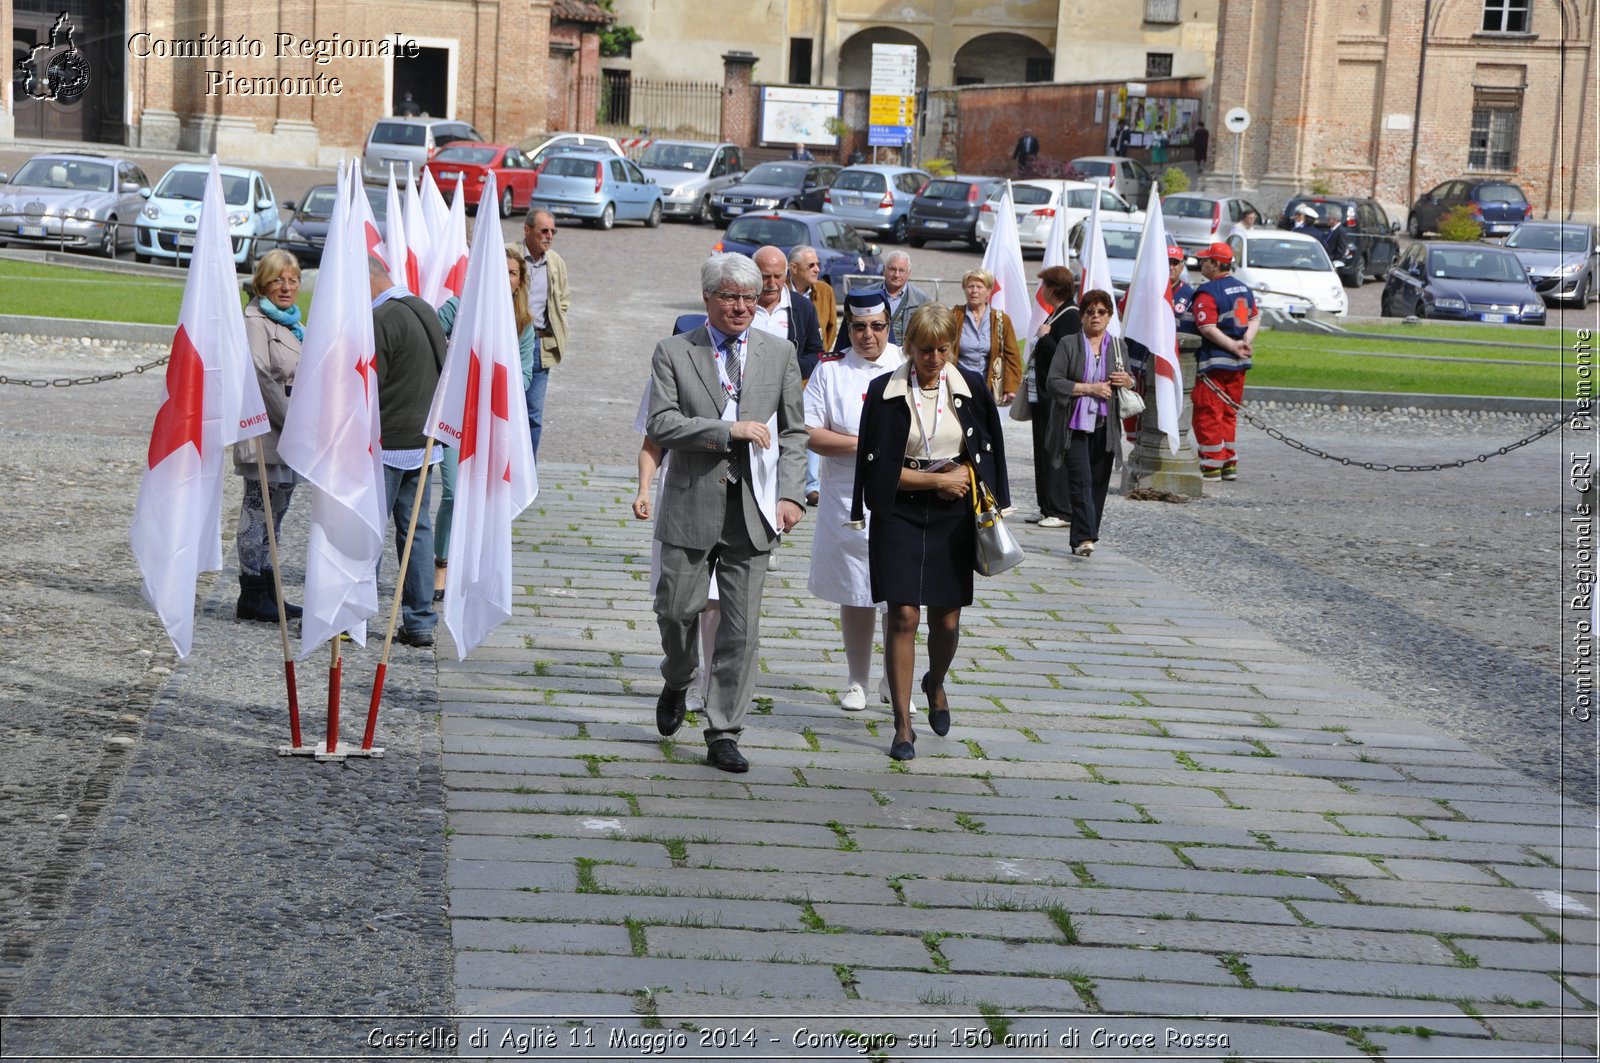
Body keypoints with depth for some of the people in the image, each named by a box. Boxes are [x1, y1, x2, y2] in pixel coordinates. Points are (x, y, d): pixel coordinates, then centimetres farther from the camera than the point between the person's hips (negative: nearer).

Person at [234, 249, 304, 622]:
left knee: (274, 514, 12)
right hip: (264, 434, -9)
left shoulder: (291, 323, 20)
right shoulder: (255, 322, -9)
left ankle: (267, 592, 17)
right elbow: (262, 380, -17)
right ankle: (252, 597, -1)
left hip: (289, 437, 9)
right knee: (259, 512, -5)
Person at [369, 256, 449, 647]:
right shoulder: (426, 311, 12)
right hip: (423, 441, 8)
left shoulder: (382, 320, -16)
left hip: (386, 445, -8)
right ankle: (420, 621, 11)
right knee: (417, 529, 10)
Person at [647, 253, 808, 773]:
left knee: (742, 626, 1)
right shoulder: (673, 352, 2)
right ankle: (677, 684, 36)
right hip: (692, 503, -1)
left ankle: (723, 735, 8)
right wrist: (729, 429, -18)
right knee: (677, 609, 3)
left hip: (752, 509, 1)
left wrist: (791, 495, -4)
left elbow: (793, 432, 9)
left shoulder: (779, 353, 9)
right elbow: (661, 424, -9)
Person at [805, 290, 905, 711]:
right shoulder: (830, 371, 3)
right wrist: (862, 445, -12)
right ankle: (857, 680, 22)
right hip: (849, 500, 0)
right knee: (854, 593, 8)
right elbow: (809, 434, -3)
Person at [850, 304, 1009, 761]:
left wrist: (964, 477, -8)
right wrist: (938, 479, -10)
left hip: (953, 517, 2)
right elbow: (880, 467, -7)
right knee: (903, 616, -8)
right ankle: (903, 726, -2)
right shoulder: (884, 392, -5)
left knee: (946, 618, 5)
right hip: (900, 515, -2)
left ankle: (935, 684, 38)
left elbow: (987, 453, 12)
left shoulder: (970, 388, 2)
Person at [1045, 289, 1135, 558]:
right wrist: (1089, 388, -14)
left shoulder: (1118, 346, 13)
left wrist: (1129, 382, -2)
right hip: (1075, 425, -4)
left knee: (1098, 484, 5)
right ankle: (1085, 538, -19)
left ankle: (1084, 537, 16)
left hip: (1105, 427, 4)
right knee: (1082, 481, -14)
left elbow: (1130, 380, 23)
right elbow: (1053, 382, -7)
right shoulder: (1069, 345, 1)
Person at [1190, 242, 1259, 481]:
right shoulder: (1244, 289, 11)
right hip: (1239, 363, 8)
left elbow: (1207, 327, -21)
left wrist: (1233, 345, -16)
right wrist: (1245, 342, -2)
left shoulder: (1207, 292, -14)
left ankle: (1211, 466, -1)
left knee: (1208, 414, -1)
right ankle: (1230, 464, 18)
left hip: (1214, 361, -8)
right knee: (1228, 414, 16)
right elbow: (1255, 319, 12)